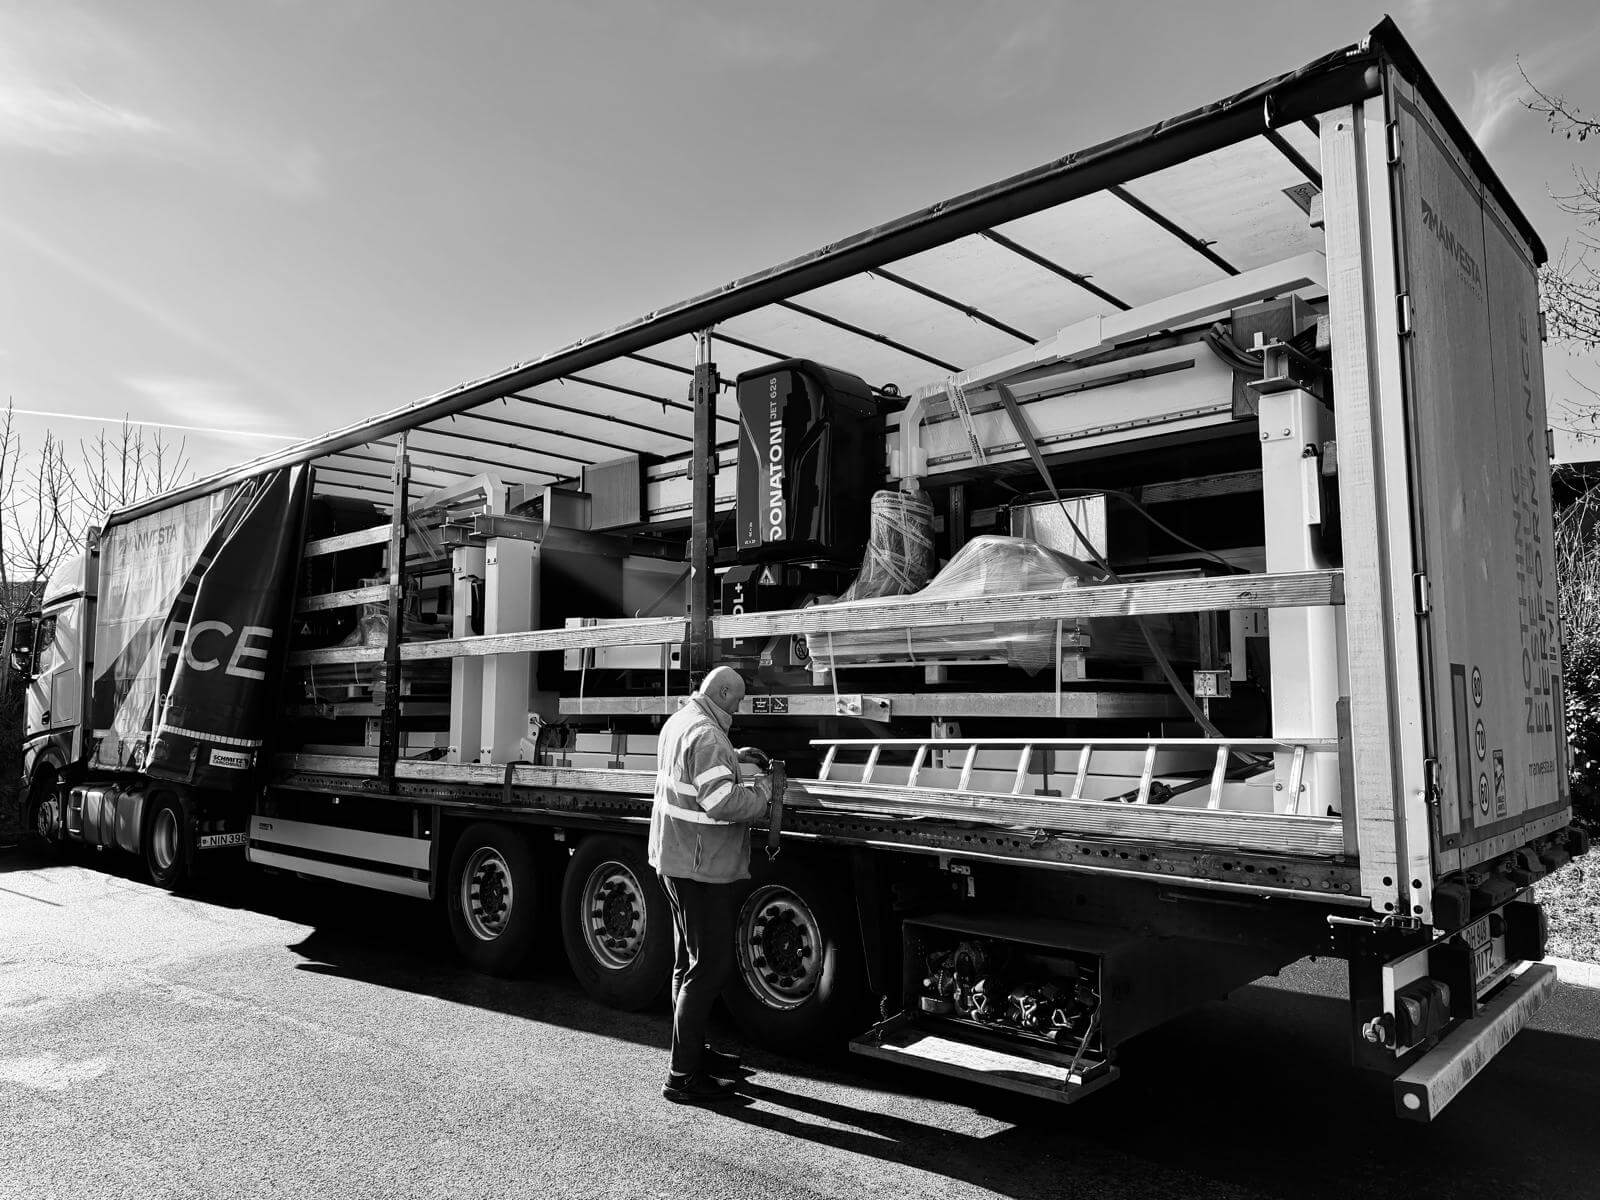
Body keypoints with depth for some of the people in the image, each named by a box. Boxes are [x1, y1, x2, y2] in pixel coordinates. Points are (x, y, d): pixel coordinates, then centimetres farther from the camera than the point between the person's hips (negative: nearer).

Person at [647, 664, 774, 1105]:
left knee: (690, 961, 20)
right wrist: (762, 790, -13)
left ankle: (693, 1051, 34)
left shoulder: (678, 721, 9)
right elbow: (721, 802, -28)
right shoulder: (707, 736, -22)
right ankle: (683, 1076, 3)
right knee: (710, 966, -3)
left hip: (675, 861, 11)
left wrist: (733, 758, 18)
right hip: (701, 866, -11)